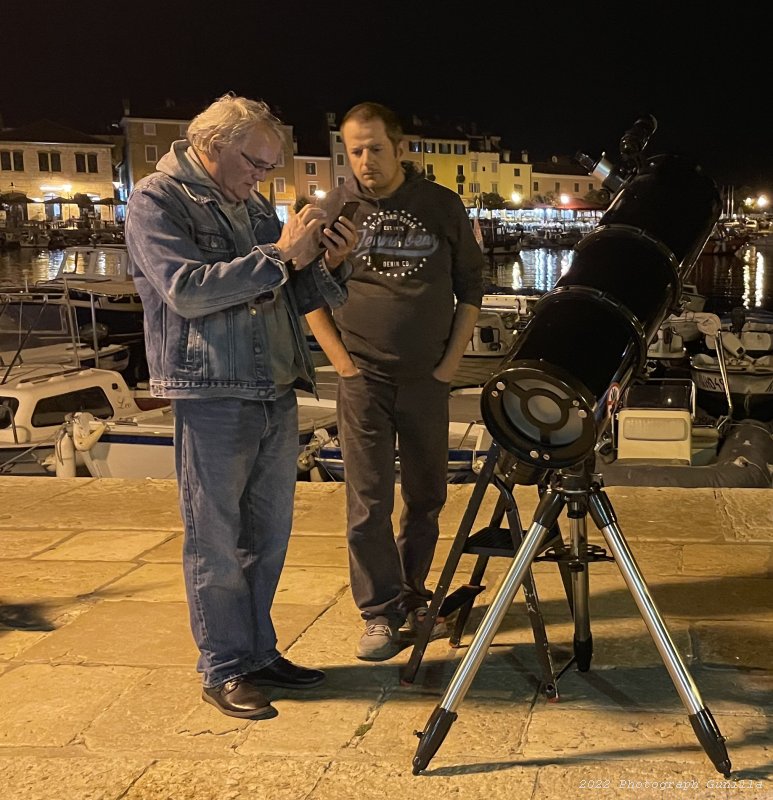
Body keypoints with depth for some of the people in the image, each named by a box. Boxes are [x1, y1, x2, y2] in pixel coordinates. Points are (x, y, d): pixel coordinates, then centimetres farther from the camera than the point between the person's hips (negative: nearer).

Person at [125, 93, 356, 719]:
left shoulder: (254, 206, 18)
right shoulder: (157, 202, -4)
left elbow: (294, 297, 20)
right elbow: (186, 289, -19)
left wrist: (330, 264, 0)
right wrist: (278, 254, -18)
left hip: (277, 392, 7)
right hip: (212, 395, -7)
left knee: (269, 536, 13)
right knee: (216, 543, 1)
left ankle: (260, 653, 27)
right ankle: (224, 670, 13)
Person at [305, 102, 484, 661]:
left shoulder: (443, 207, 2)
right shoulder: (337, 208, -1)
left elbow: (471, 288, 9)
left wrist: (451, 361, 1)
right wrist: (342, 361, -2)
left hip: (427, 379, 2)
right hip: (364, 380, -1)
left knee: (426, 497, 11)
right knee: (369, 502, -2)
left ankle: (413, 595, 29)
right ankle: (381, 612, 9)